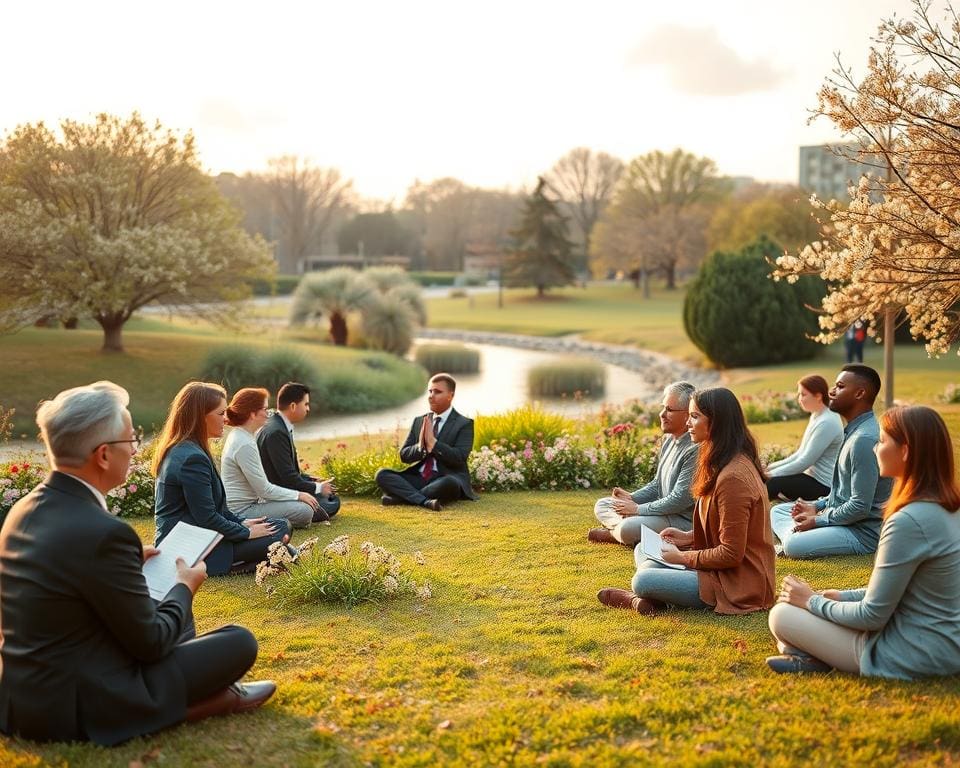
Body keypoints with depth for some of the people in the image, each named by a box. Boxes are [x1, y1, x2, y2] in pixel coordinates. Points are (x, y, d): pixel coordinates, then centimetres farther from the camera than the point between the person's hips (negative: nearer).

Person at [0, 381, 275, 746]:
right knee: (240, 641, -1)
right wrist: (185, 587, 1)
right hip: (77, 706, -9)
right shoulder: (104, 533, -26)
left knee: (168, 613, 25)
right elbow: (150, 642, -16)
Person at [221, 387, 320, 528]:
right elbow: (264, 489, -19)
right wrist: (298, 495, -8)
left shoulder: (239, 436, 10)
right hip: (242, 512, -10)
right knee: (305, 511, -19)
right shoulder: (244, 445, -22)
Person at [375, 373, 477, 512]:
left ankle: (400, 496, -26)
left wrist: (433, 443, -20)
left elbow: (459, 458, -14)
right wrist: (420, 446, -11)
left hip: (447, 479, -5)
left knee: (449, 483, -40)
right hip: (418, 478, 5)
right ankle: (425, 501, -34)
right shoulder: (419, 421, 16)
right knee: (382, 474, -18)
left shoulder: (464, 424, 0)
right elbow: (404, 456, 9)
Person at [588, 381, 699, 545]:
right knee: (602, 505, 10)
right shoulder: (668, 439, 10)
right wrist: (632, 498, 0)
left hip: (683, 519, -10)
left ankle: (614, 532, 0)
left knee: (628, 529, -32)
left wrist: (638, 509, -16)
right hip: (663, 511, 10)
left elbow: (680, 499, -25)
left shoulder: (695, 449, -23)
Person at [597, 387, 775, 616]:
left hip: (738, 584, -11)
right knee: (643, 550, 15)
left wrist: (682, 557, -11)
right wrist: (690, 537, 7)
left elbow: (731, 554, -23)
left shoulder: (732, 477, -24)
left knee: (642, 580, -23)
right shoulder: (732, 463, 9)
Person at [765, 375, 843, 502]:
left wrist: (773, 474, -15)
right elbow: (800, 454, 15)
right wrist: (772, 467, 7)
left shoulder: (827, 422, -20)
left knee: (772, 484, -21)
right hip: (814, 477, 10)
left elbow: (805, 461, -21)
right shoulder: (816, 417, 11)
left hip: (824, 486, -10)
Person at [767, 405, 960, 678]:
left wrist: (812, 601, -4)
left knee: (781, 615, -4)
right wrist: (844, 596, 9)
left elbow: (872, 616, -19)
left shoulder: (909, 522, -26)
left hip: (916, 656, -9)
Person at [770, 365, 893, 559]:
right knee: (777, 511, 13)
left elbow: (860, 507, -24)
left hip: (864, 532, -11)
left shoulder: (864, 440, -23)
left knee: (793, 546, -32)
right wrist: (817, 506, 9)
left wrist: (817, 520, -14)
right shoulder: (855, 431, 10)